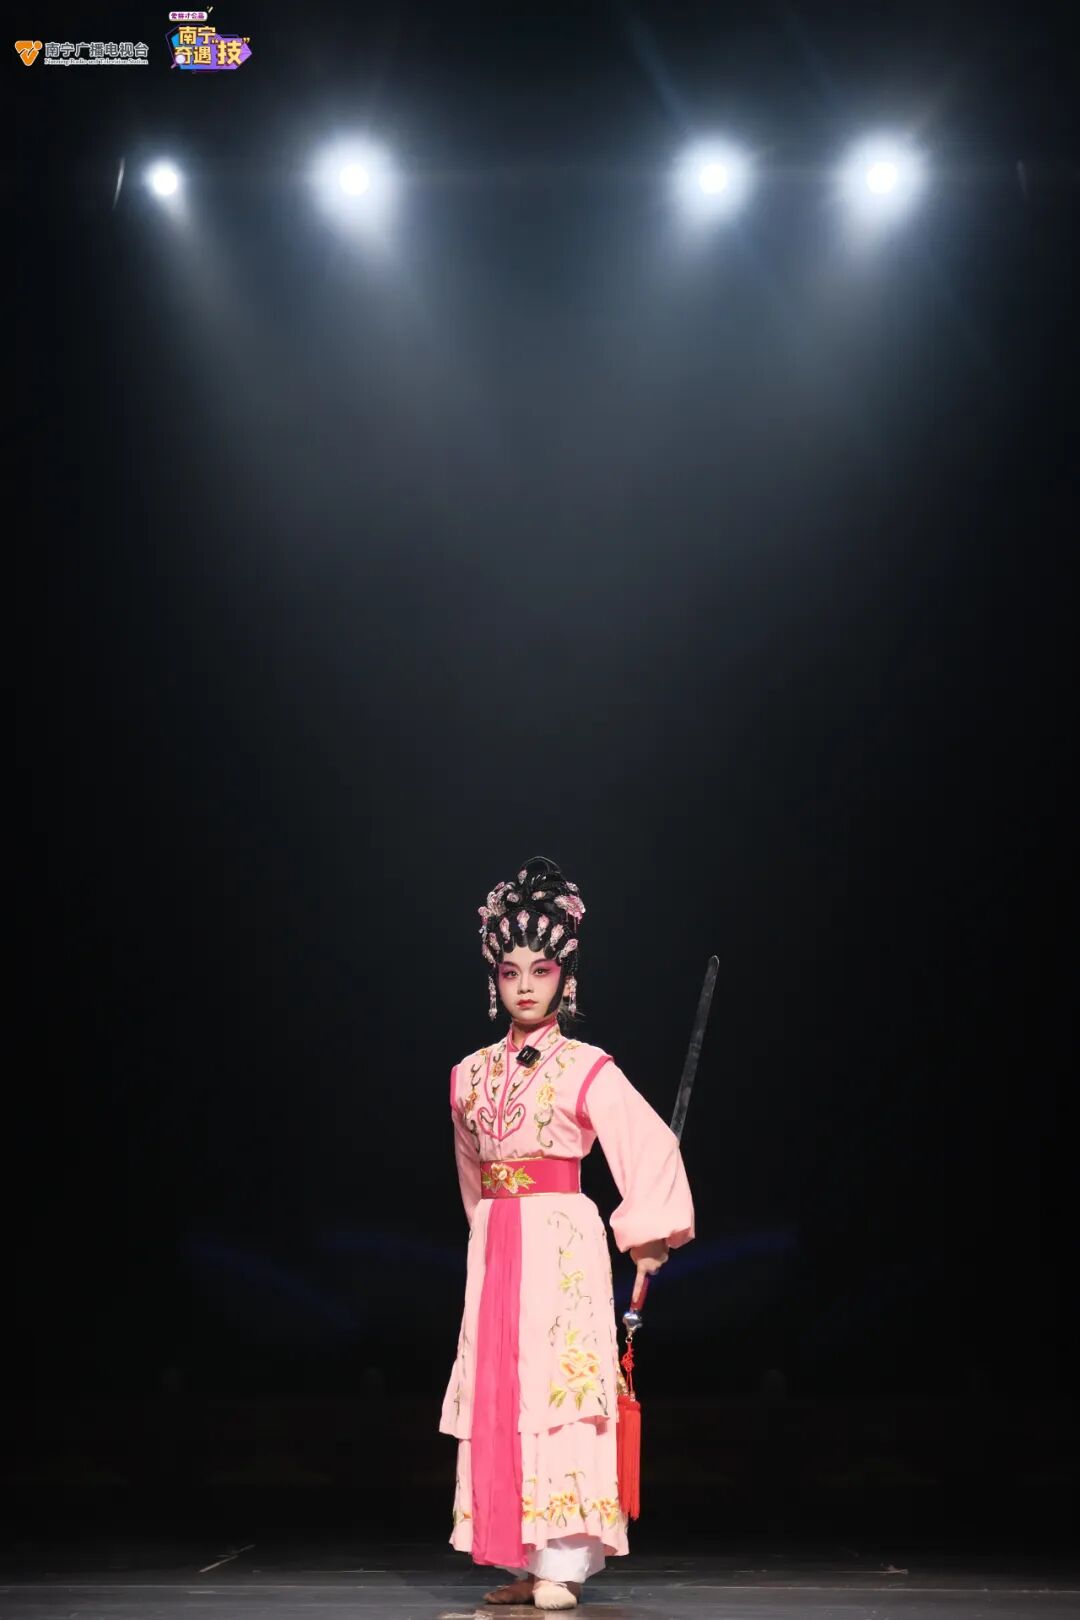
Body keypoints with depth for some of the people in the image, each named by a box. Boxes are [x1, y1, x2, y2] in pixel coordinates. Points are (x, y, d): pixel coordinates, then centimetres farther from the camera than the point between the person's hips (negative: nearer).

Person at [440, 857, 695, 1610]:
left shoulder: (586, 1069, -5)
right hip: (494, 1249, 5)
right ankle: (526, 1561, 9)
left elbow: (653, 1148, -9)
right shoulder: (472, 1074, 11)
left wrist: (646, 1236, -11)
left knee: (557, 1390, -9)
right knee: (500, 1396, 3)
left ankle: (563, 1564, -6)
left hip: (563, 1244, -5)